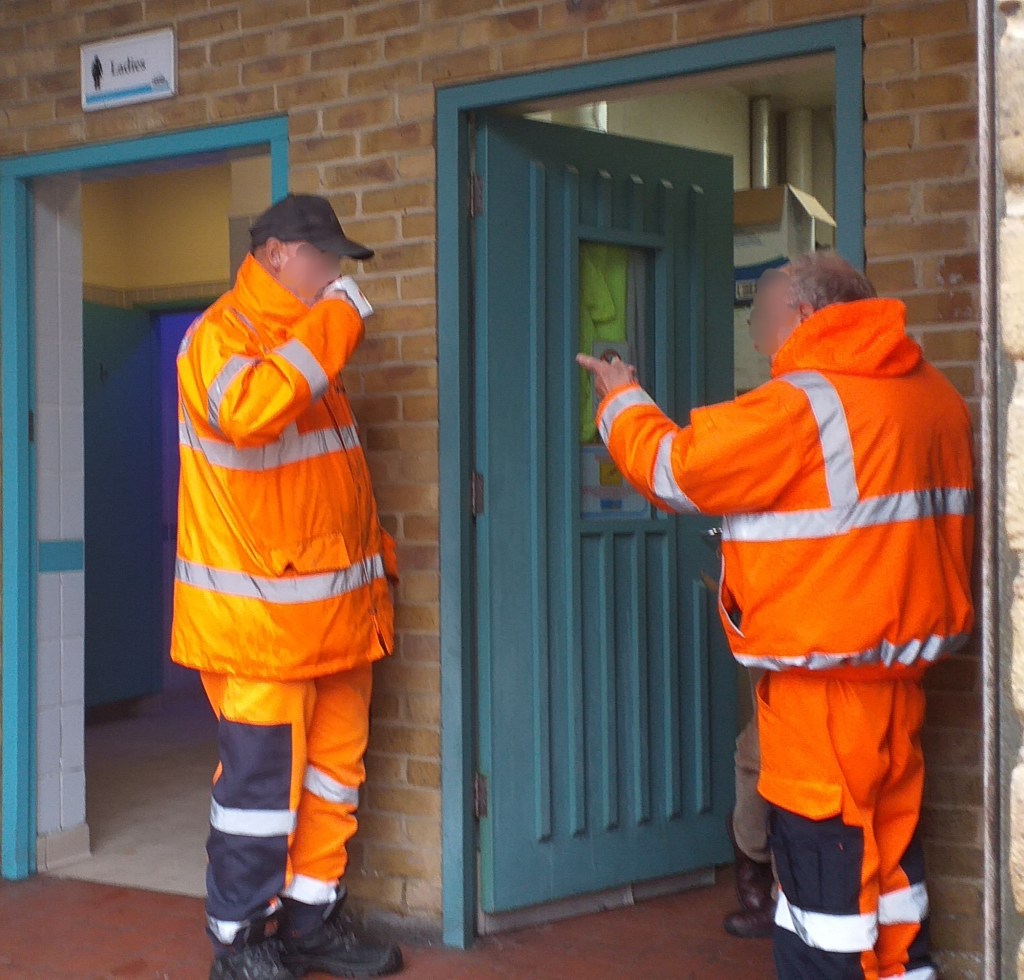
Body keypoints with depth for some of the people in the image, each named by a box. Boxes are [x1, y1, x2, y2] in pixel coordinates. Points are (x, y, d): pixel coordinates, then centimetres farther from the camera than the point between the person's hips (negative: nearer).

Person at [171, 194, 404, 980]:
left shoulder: (306, 344, 18)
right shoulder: (221, 333, -10)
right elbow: (245, 412, -34)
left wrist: (370, 575, 19)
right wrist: (325, 330, -26)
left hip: (332, 607, 9)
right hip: (259, 612, -9)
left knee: (335, 770, 12)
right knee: (262, 780, -3)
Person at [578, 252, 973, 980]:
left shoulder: (803, 403, -17)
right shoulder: (932, 394, 7)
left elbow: (675, 467, -8)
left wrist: (622, 399, 9)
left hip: (823, 681, -8)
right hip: (899, 667, 8)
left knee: (822, 864, 1)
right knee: (890, 862, 16)